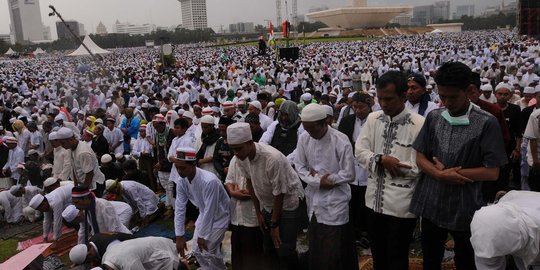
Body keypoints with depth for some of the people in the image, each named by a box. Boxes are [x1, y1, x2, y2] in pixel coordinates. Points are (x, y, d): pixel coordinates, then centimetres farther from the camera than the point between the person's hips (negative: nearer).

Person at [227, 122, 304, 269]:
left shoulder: (273, 158, -33)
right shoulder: (241, 157, -14)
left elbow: (279, 194, -23)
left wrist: (274, 224, -13)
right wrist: (258, 213, 7)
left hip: (287, 203, -6)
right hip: (268, 203, 6)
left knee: (285, 250, -9)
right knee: (268, 248, 10)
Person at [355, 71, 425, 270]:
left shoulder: (419, 124, -14)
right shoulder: (373, 118, 2)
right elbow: (360, 151, 0)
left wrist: (386, 163, -14)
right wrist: (381, 159, -18)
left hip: (401, 205, -5)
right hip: (374, 199, 5)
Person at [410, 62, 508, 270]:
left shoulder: (486, 123, -11)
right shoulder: (433, 118, 1)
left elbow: (492, 172, -12)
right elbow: (420, 158, 3)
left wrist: (450, 171, -13)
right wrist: (441, 174, -16)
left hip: (465, 208, -3)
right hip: (431, 204, 3)